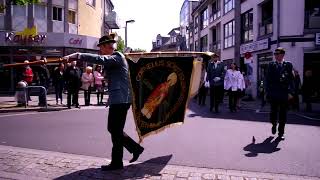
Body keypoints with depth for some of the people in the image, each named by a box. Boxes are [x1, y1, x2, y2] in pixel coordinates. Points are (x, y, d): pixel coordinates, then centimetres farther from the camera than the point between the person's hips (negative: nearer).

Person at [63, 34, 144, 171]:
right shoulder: (113, 59, 20)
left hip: (120, 100, -10)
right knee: (114, 129, 16)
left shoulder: (117, 56, -12)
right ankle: (135, 148, 24)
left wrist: (77, 55, -31)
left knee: (116, 131, -1)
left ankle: (116, 163, 11)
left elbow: (99, 59, -27)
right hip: (118, 99, 10)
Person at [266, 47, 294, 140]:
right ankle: (274, 125, 35)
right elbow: (268, 79, 4)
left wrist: (291, 92, -8)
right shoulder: (271, 65, 4)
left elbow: (291, 79, -1)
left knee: (283, 114, 6)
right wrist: (267, 91, -1)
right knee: (273, 111, 6)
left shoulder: (288, 65, 1)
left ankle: (281, 133, 18)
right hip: (273, 93, 1)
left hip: (284, 94, 0)